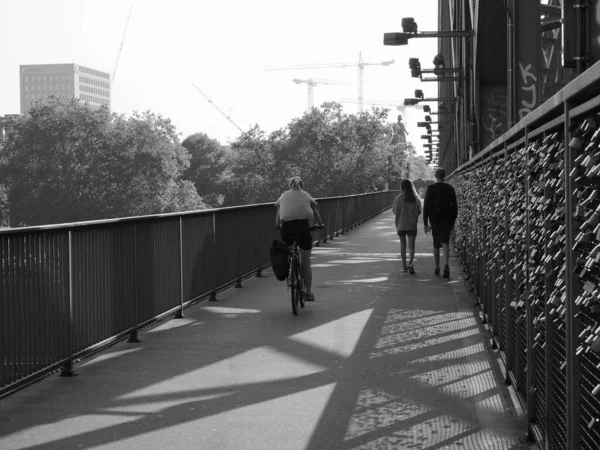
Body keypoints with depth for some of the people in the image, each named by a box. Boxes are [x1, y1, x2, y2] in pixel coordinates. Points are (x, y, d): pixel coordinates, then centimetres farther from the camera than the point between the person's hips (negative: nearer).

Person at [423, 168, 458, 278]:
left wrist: (425, 223, -2)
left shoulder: (430, 189, -4)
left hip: (434, 220, -1)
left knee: (436, 245, 12)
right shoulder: (450, 189, 2)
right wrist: (453, 221, 16)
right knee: (445, 243, -6)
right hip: (446, 221, 1)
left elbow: (426, 206, -6)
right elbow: (455, 207, 7)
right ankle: (446, 265, -28)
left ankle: (437, 268, 16)